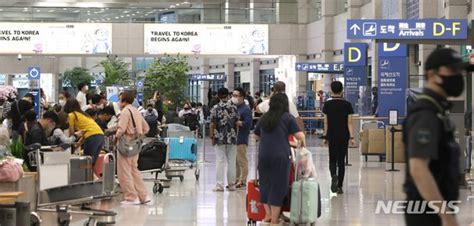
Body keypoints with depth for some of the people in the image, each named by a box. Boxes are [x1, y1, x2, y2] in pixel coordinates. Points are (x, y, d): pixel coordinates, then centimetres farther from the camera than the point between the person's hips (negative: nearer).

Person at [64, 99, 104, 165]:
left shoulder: (71, 115, 7)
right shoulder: (83, 114, 30)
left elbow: (72, 132, 7)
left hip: (92, 137, -8)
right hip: (101, 135, 8)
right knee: (92, 162, 12)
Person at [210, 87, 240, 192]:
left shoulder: (215, 108, -5)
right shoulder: (234, 108, 0)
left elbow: (212, 124, -8)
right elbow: (237, 123, 0)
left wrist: (212, 136, 1)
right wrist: (235, 135, 13)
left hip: (220, 138, -1)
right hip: (232, 138, 2)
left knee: (220, 161, 1)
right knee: (231, 161, 7)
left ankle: (219, 185, -2)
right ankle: (231, 184, 11)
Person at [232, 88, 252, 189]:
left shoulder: (246, 109, -8)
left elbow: (248, 124, -18)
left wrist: (236, 122, -19)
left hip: (241, 139, -8)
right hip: (233, 138, 8)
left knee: (242, 160, -4)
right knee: (235, 160, 12)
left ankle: (243, 181, -1)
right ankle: (237, 179, 20)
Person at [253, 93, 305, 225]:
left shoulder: (264, 118, 13)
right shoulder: (288, 118, 0)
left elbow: (256, 135, 24)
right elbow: (300, 136, -6)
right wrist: (302, 142, 15)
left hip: (263, 155, 4)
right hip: (280, 156, -4)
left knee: (265, 184, 15)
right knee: (278, 186, 2)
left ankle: (268, 214, 15)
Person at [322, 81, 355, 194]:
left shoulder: (327, 104, -3)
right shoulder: (347, 104, -4)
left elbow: (326, 122, 1)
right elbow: (349, 122, -6)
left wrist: (325, 136, 10)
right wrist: (351, 137, -4)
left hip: (332, 136, 0)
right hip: (344, 136, 0)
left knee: (332, 159, 11)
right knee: (341, 160, 8)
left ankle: (334, 176, -20)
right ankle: (339, 186, 9)